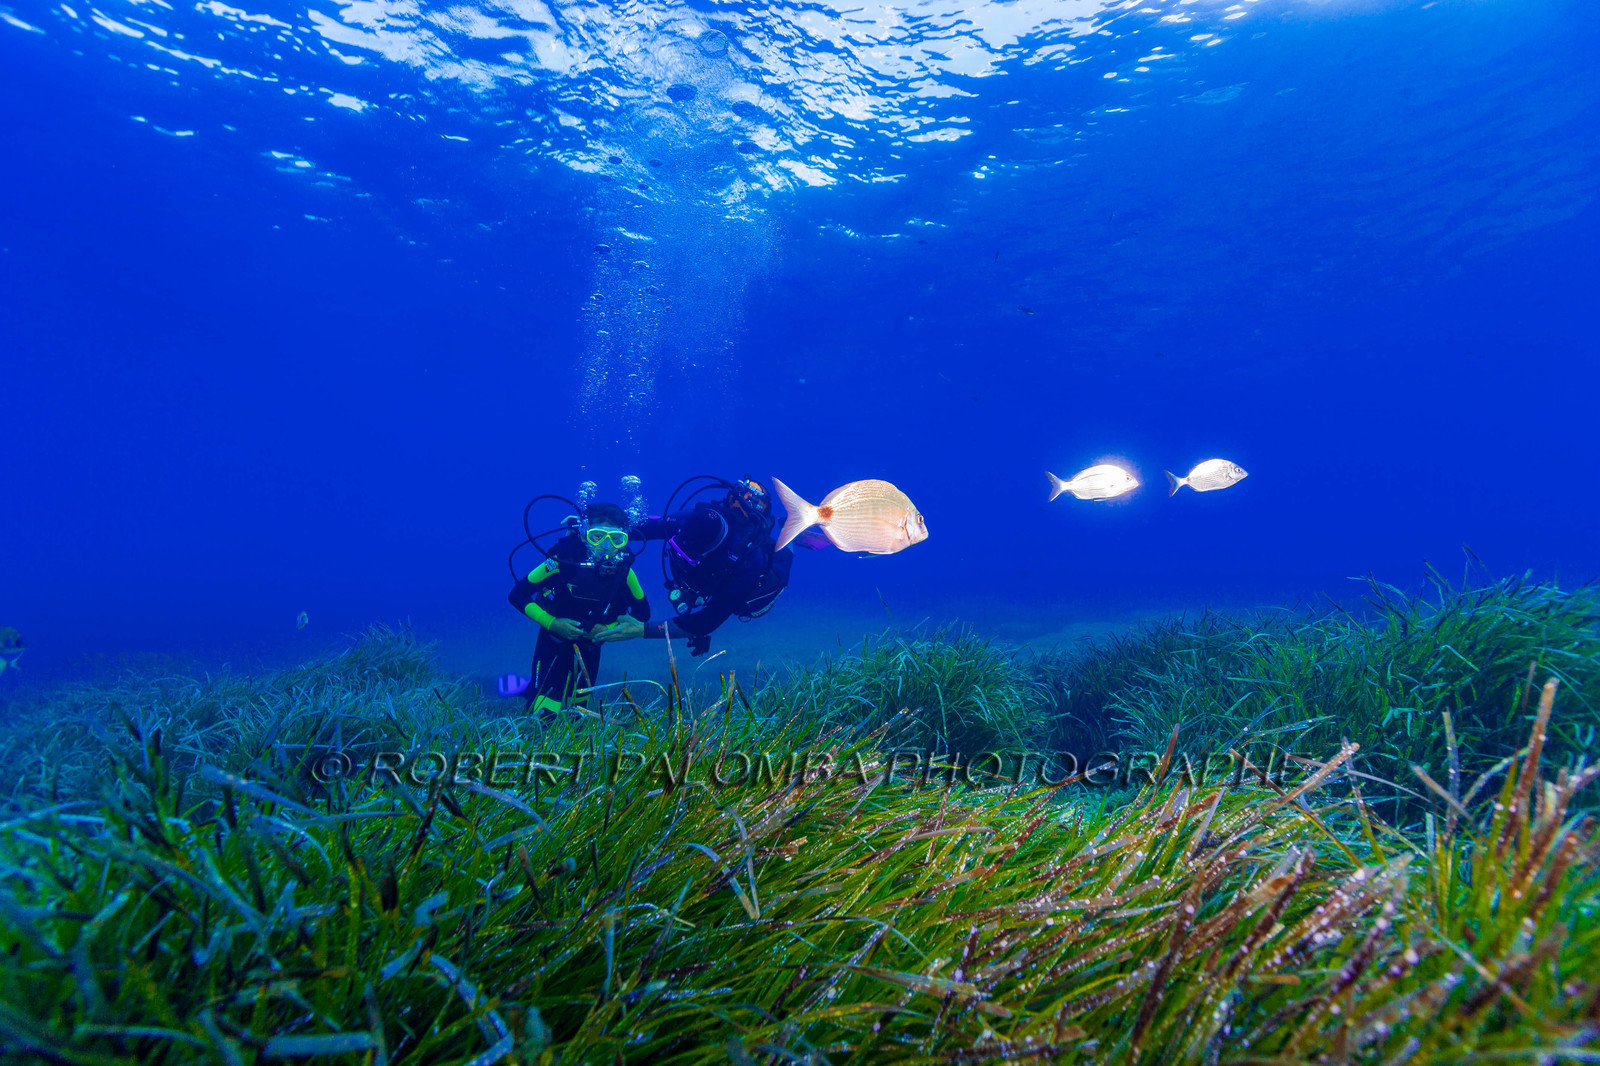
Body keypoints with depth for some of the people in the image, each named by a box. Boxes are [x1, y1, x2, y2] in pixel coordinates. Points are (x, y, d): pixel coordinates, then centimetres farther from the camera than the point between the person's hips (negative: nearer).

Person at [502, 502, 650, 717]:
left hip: (589, 647, 4)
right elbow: (517, 596, -16)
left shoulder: (624, 571, -18)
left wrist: (609, 630, -19)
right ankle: (529, 688, 30)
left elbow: (642, 614, -5)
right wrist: (551, 623, -26)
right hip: (555, 641, -3)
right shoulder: (563, 562, -26)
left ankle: (530, 688, 44)